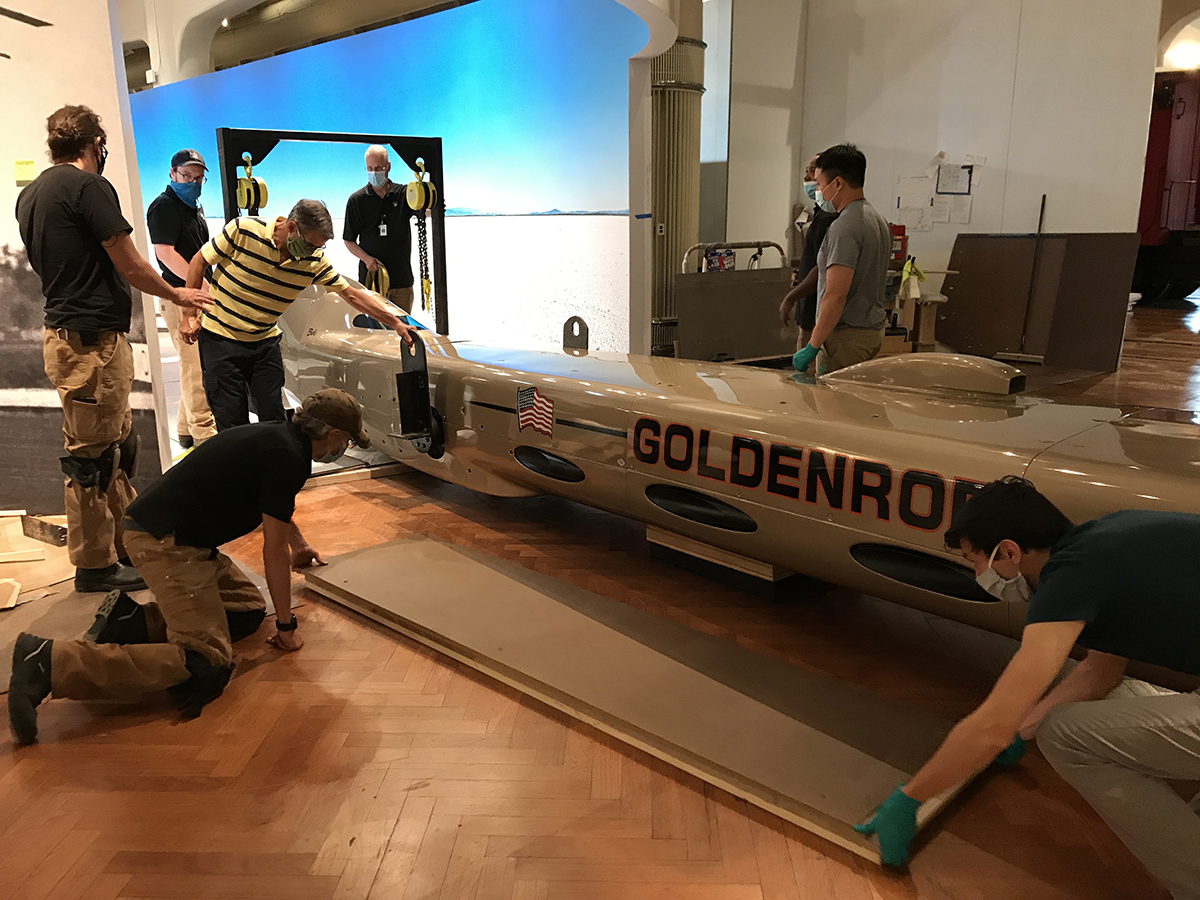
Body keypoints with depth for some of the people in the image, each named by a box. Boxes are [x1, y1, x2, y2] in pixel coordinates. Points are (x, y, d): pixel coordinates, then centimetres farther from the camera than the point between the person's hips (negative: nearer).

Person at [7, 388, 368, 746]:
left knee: (249, 609, 15)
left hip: (169, 534, 11)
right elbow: (273, 551, -11)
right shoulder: (287, 457, -15)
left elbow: (278, 507, 38)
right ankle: (52, 661, -21)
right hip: (167, 543, -11)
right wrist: (286, 626, -1)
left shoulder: (277, 437, 15)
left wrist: (299, 546, 54)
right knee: (205, 664, -18)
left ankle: (132, 619, 8)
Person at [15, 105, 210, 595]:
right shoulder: (88, 186, -12)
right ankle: (95, 565, 10)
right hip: (92, 341, -9)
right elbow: (129, 266, -11)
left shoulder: (30, 194, 16)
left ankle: (128, 545, 27)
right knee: (91, 457, -1)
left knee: (117, 446, 17)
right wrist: (177, 295, 6)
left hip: (64, 332, 9)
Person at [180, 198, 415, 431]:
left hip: (265, 342, 3)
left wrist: (396, 324, -7)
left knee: (274, 417, 2)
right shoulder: (243, 230, -18)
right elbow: (199, 262, -6)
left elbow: (352, 294, -3)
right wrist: (190, 315, -7)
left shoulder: (314, 261, -9)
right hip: (221, 340, -3)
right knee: (233, 422, -2)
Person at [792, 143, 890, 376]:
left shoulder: (844, 228, -19)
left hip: (846, 335, -10)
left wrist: (812, 347, -22)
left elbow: (835, 295, -25)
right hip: (873, 330, 10)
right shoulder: (878, 220, 14)